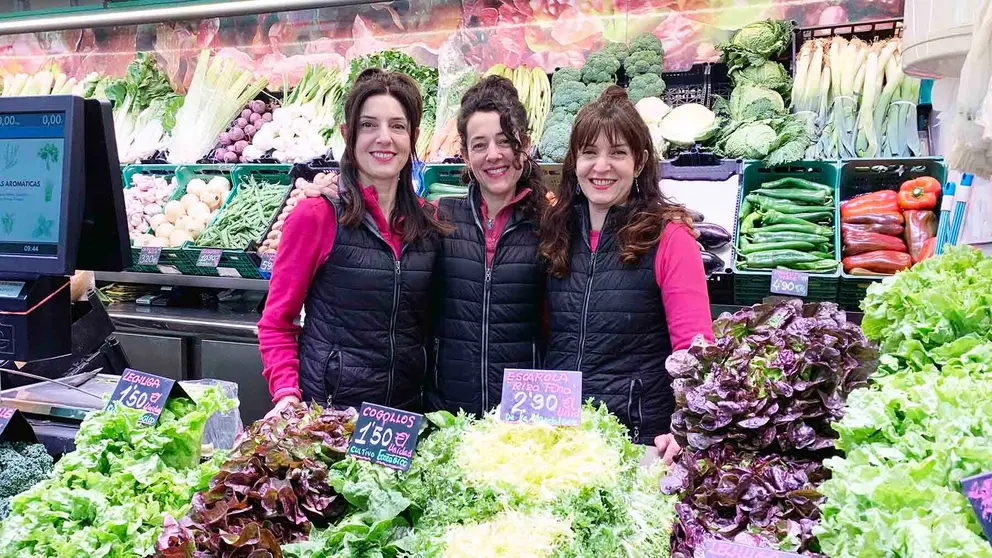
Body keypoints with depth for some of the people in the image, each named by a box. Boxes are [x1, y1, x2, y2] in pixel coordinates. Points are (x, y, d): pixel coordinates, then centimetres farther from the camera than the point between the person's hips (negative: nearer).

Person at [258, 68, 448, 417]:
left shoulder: (431, 222, 3)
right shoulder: (316, 216, -9)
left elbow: (429, 324, 10)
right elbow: (276, 322, -5)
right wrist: (286, 394, -16)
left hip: (408, 409, 4)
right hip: (326, 406, -4)